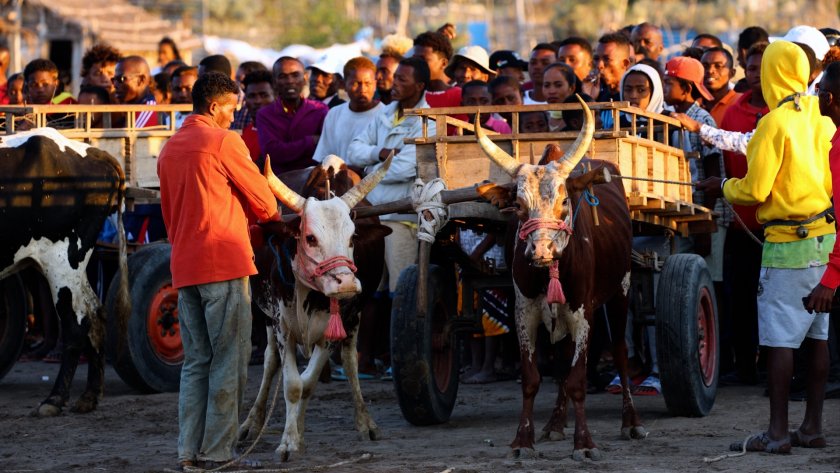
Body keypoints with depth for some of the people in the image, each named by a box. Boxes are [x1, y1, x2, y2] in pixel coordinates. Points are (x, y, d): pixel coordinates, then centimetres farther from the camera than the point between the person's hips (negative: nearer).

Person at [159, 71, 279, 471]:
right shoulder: (223, 141, -7)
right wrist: (273, 216, 19)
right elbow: (261, 197, -1)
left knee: (196, 362, 11)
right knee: (229, 362, -3)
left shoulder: (170, 149, 14)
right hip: (224, 262, -7)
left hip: (184, 268, 7)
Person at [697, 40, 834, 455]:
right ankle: (812, 427, 15)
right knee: (815, 335, 11)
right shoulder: (820, 119, 7)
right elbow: (827, 176, 13)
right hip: (824, 236, 7)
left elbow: (754, 190, -12)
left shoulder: (774, 124, -13)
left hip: (788, 242, -7)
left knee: (779, 338, -5)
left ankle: (777, 432, -6)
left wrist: (723, 187, 5)